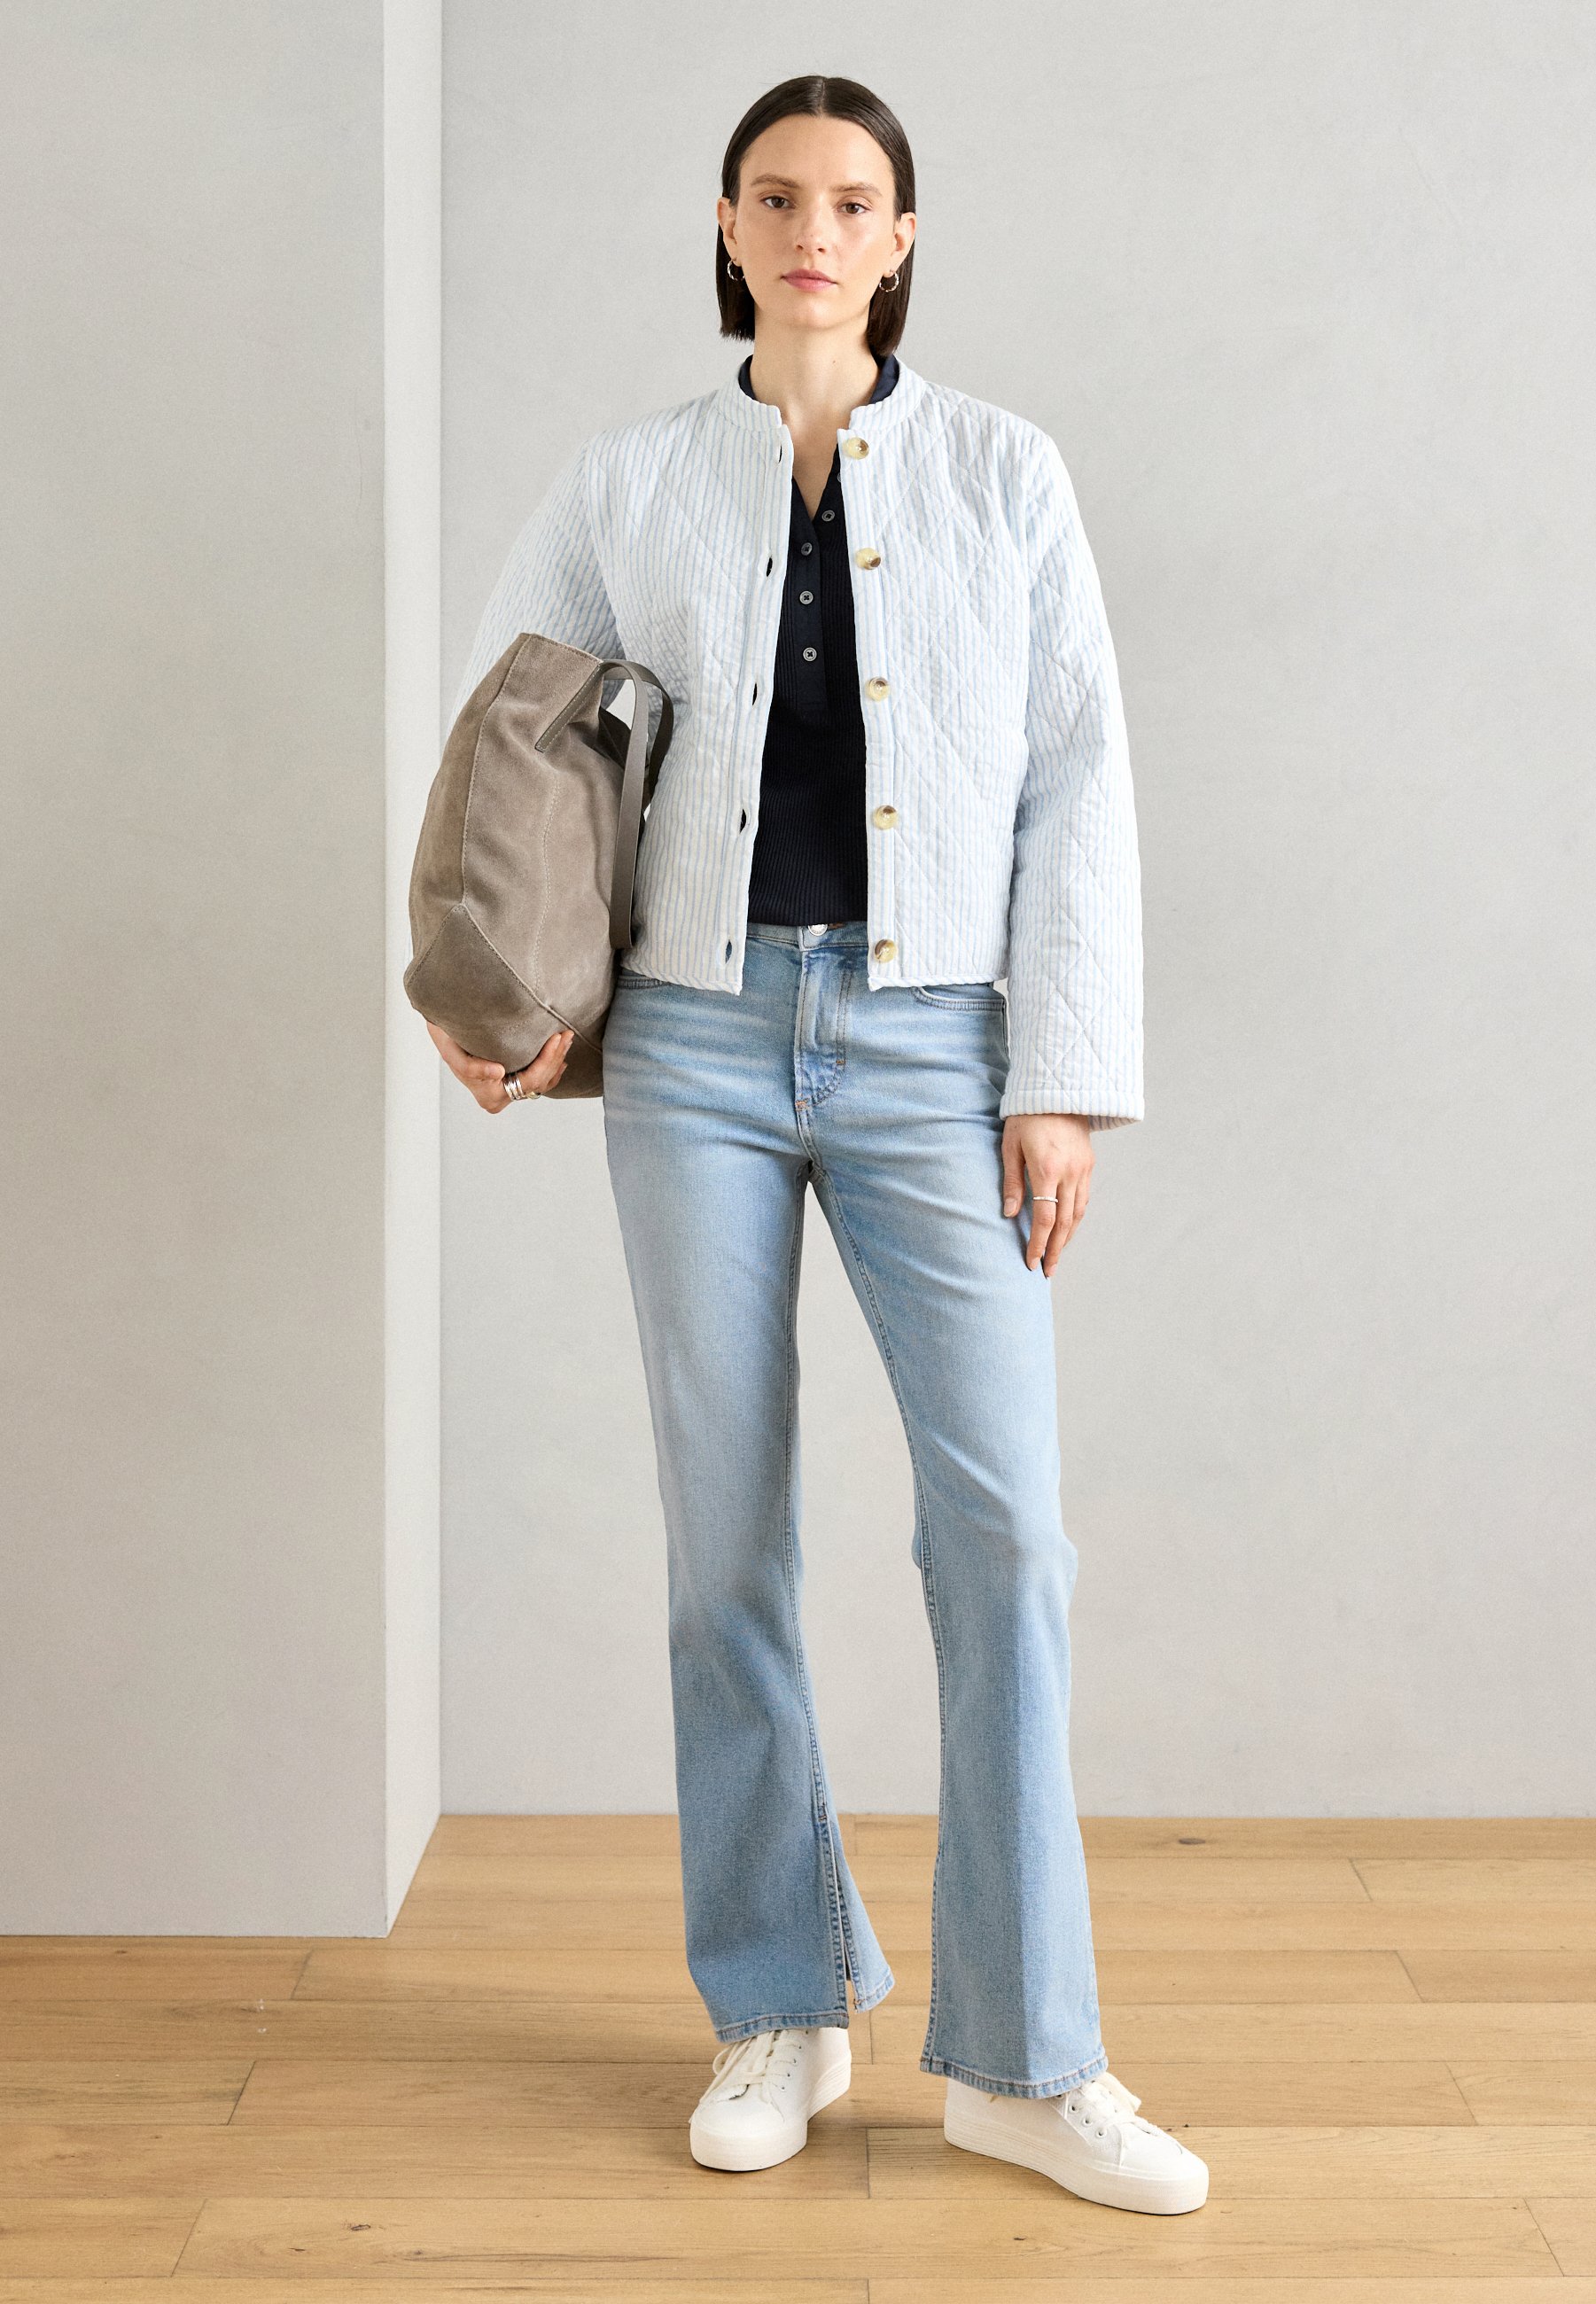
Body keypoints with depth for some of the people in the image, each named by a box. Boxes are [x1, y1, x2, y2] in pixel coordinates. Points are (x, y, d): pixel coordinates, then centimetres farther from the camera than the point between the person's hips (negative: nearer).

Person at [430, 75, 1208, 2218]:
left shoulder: (1004, 471, 6)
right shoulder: (630, 483, 8)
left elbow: (1079, 788, 2)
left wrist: (1065, 1077, -4)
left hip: (932, 1047, -1)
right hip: (701, 1037, 1)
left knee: (1003, 1521, -9)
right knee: (729, 1531, 4)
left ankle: (1024, 2057, 4)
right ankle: (781, 2009, 20)